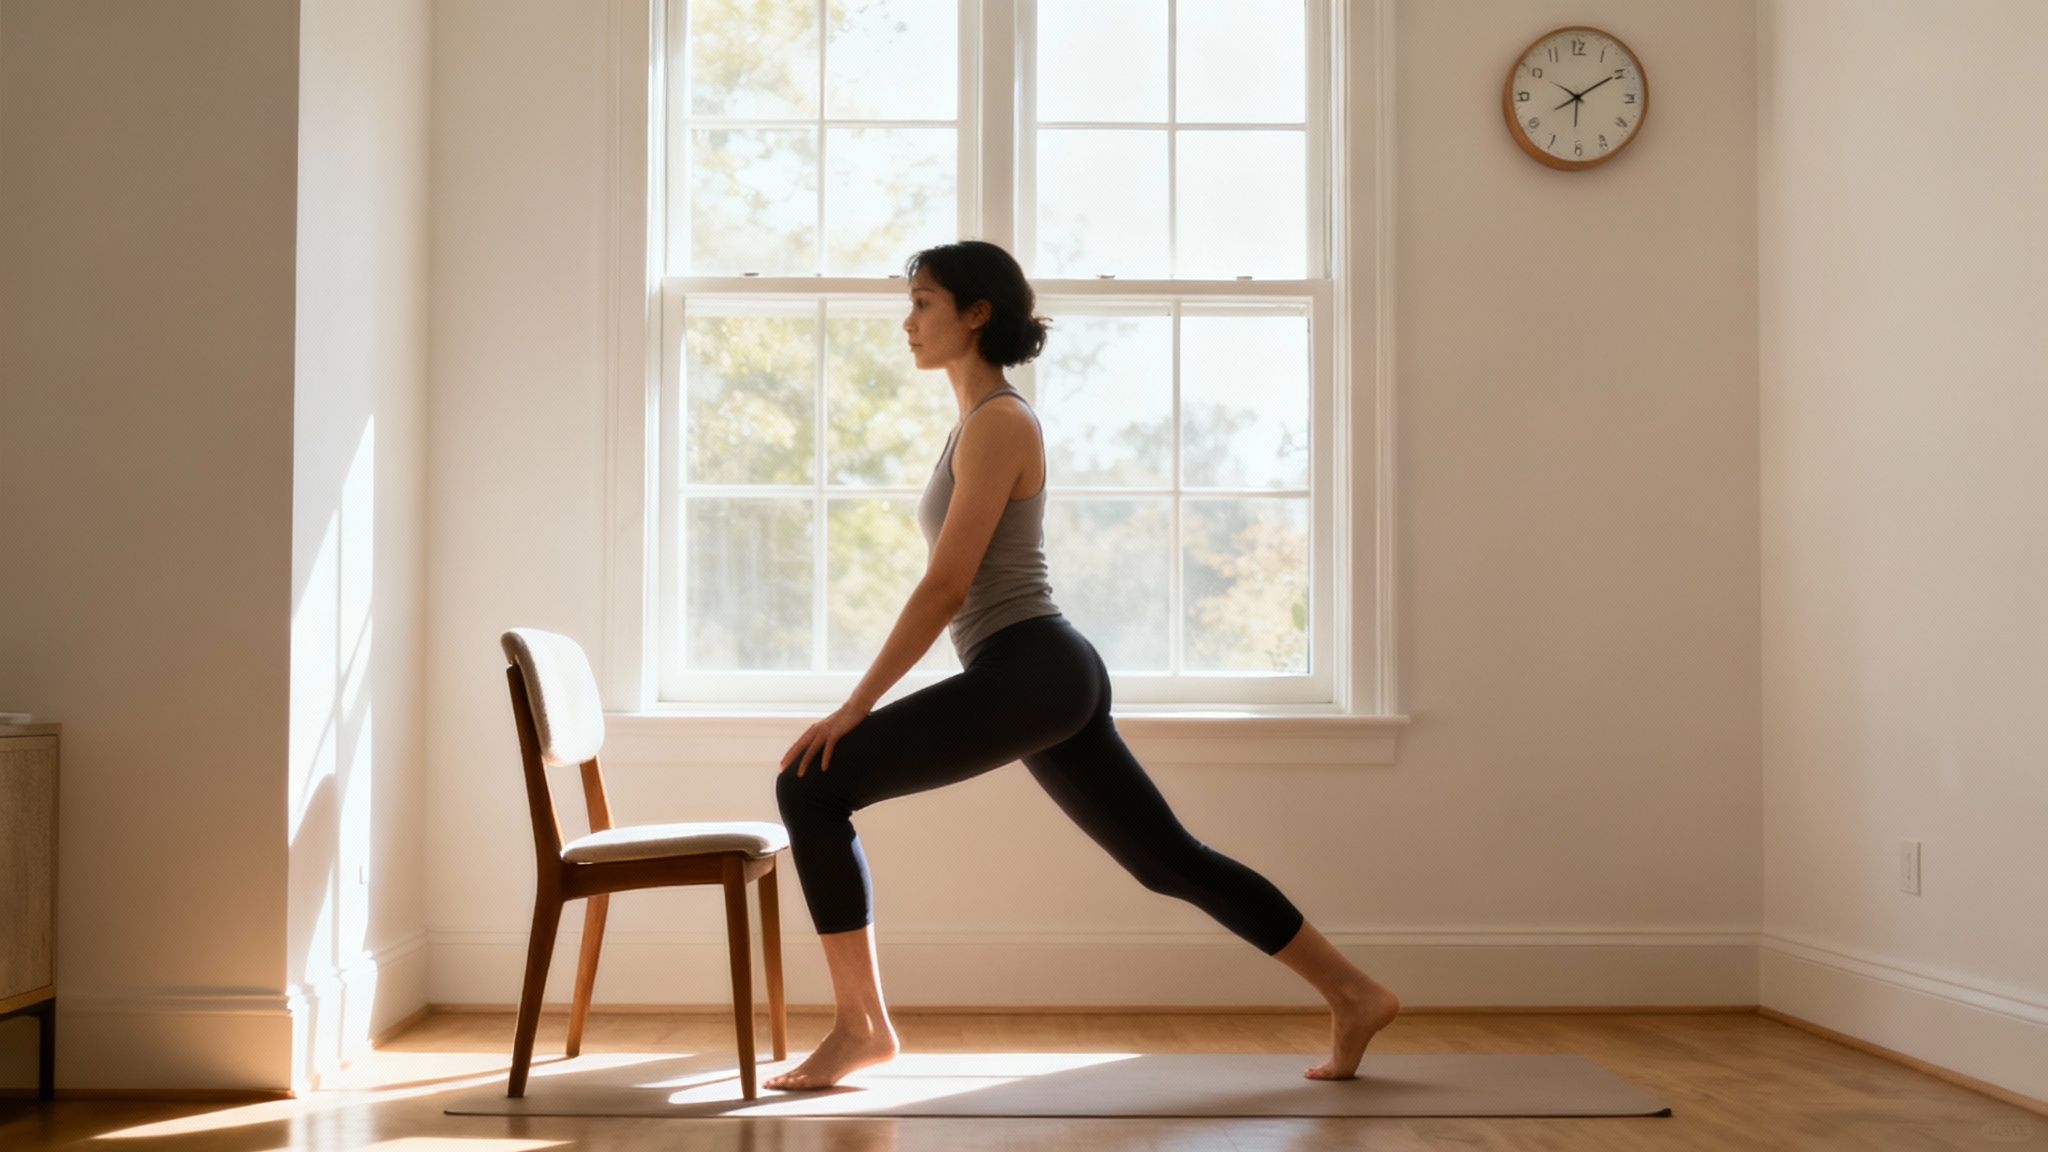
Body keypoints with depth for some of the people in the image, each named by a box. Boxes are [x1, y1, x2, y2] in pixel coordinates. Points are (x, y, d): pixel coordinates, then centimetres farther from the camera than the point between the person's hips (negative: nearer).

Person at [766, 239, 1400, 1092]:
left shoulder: (997, 421, -10)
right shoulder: (979, 419, 19)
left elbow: (946, 584, -16)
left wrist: (855, 705, -14)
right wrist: (873, 701, 24)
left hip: (1028, 672, -10)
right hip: (1050, 676, 10)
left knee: (811, 788, -9)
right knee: (1168, 860, 14)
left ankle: (860, 1025, -4)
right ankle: (1353, 994, 20)